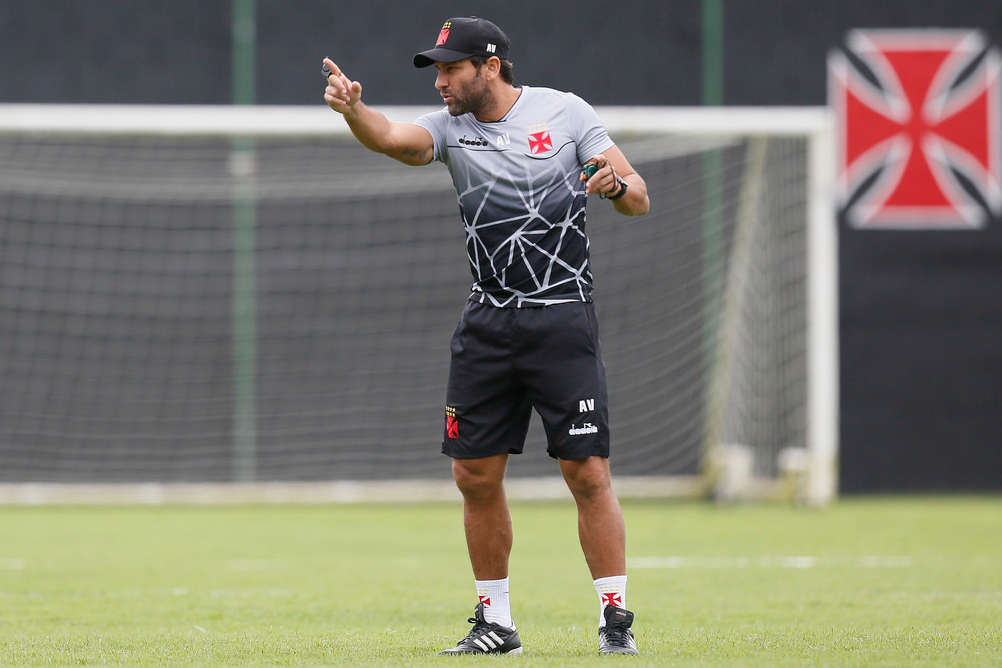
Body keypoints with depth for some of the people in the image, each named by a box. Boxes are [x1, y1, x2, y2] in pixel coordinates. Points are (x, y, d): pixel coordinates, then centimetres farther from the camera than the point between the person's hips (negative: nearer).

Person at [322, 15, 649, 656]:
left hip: (563, 317, -4)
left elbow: (640, 200, -2)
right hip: (488, 327, 4)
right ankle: (496, 621, 16)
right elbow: (391, 137, -17)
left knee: (588, 471, -9)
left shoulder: (566, 112, -1)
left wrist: (616, 184, -26)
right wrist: (353, 110, -38)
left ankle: (616, 618, -1)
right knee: (476, 475, 4)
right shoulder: (450, 127, 5)